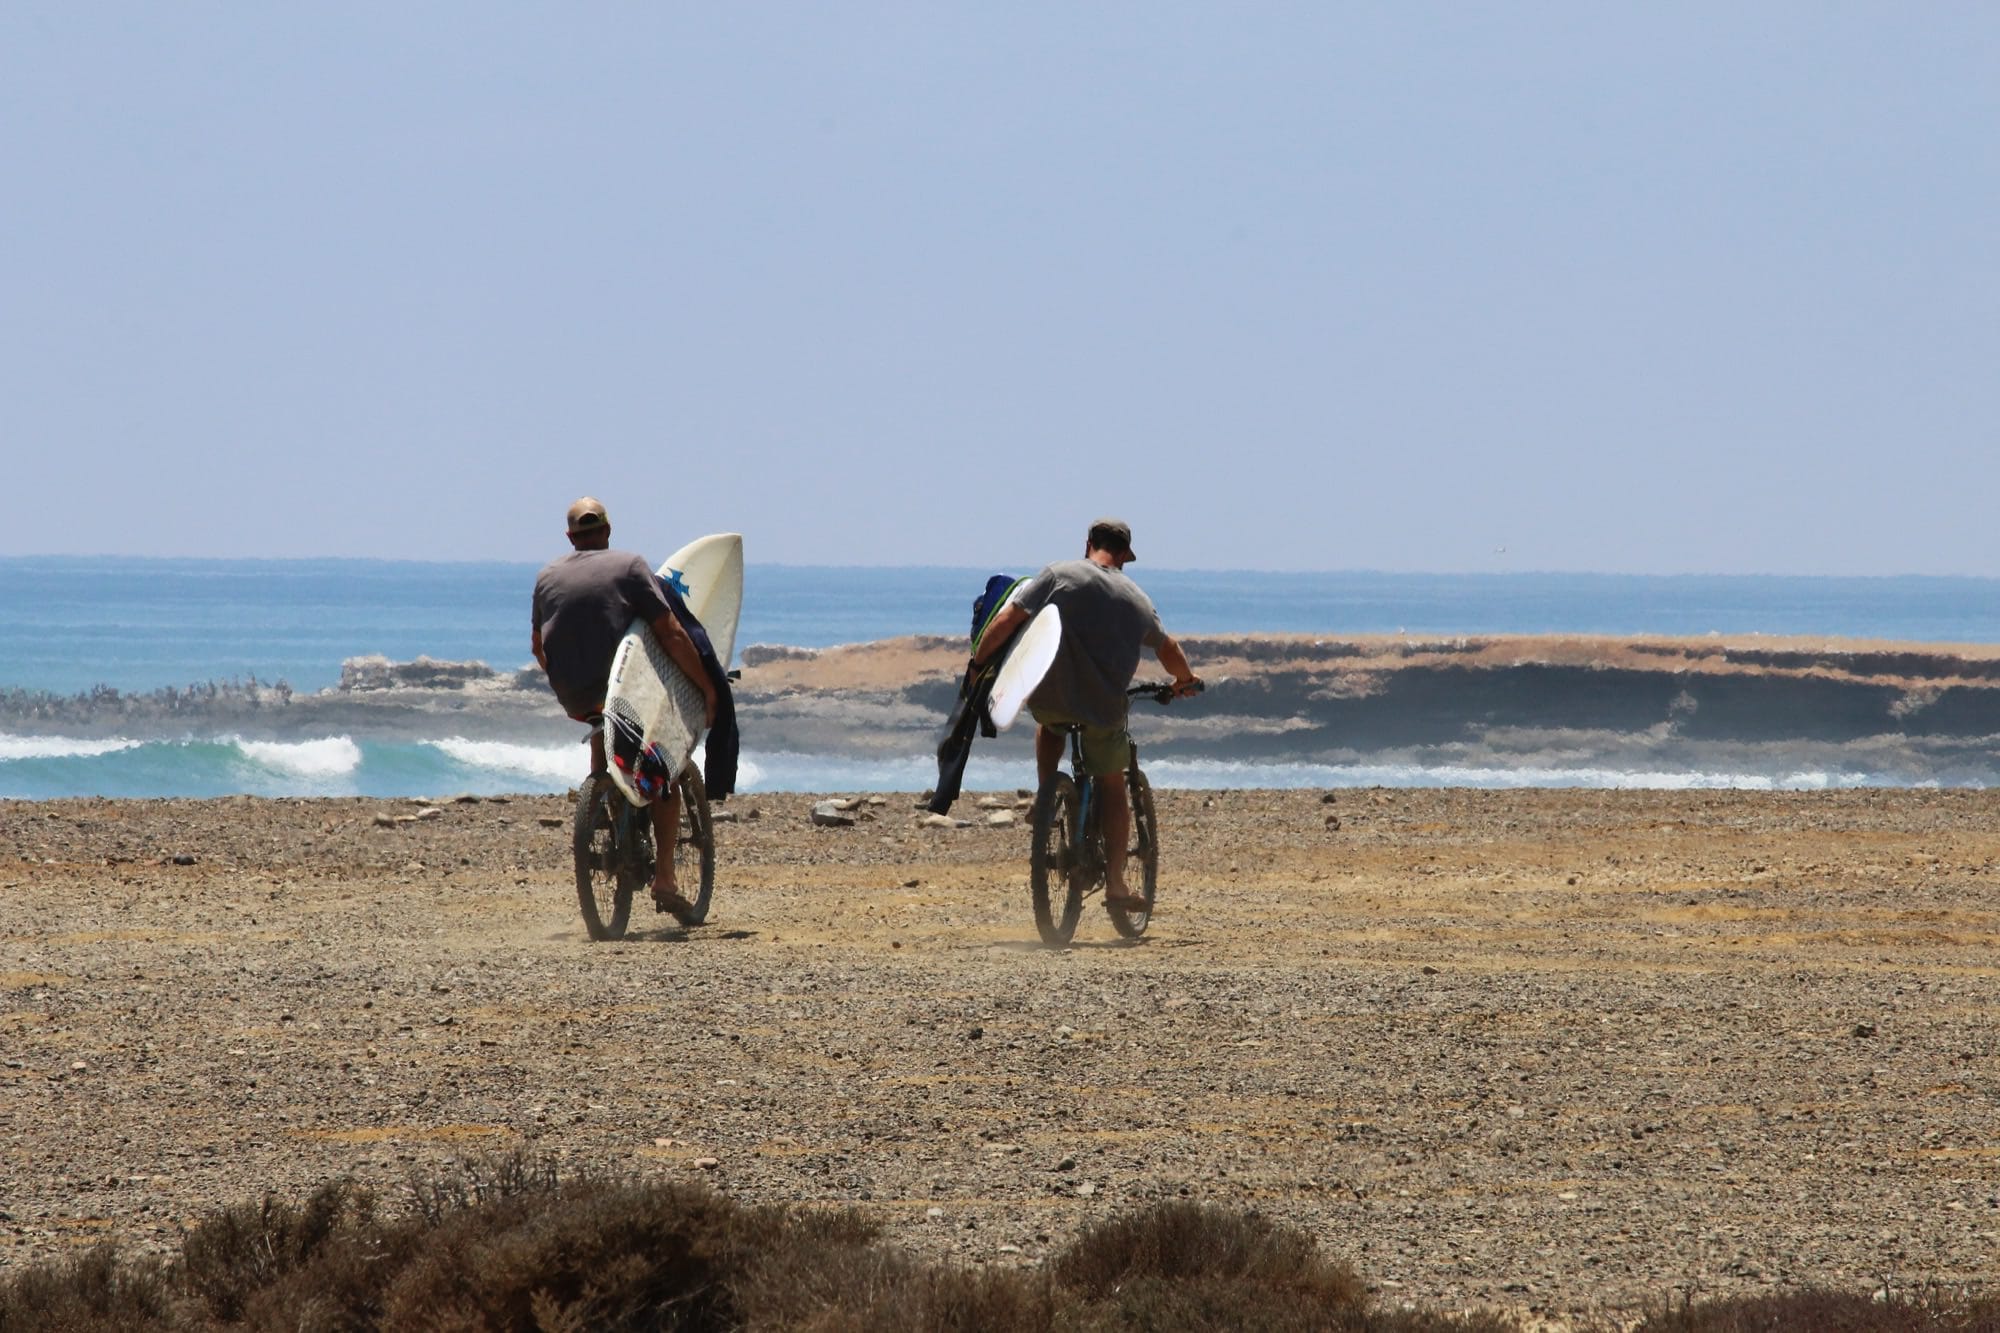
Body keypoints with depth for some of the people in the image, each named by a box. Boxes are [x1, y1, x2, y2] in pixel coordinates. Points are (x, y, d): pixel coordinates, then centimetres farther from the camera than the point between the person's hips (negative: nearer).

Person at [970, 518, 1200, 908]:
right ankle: (1115, 884, 18)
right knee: (1113, 788, 22)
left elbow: (1007, 619, -9)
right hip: (1103, 708, 1)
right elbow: (1168, 649, 27)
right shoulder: (1136, 598, 9)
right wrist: (1186, 680, 47)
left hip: (1047, 700, -1)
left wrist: (978, 663, 4)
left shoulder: (1060, 575, -2)